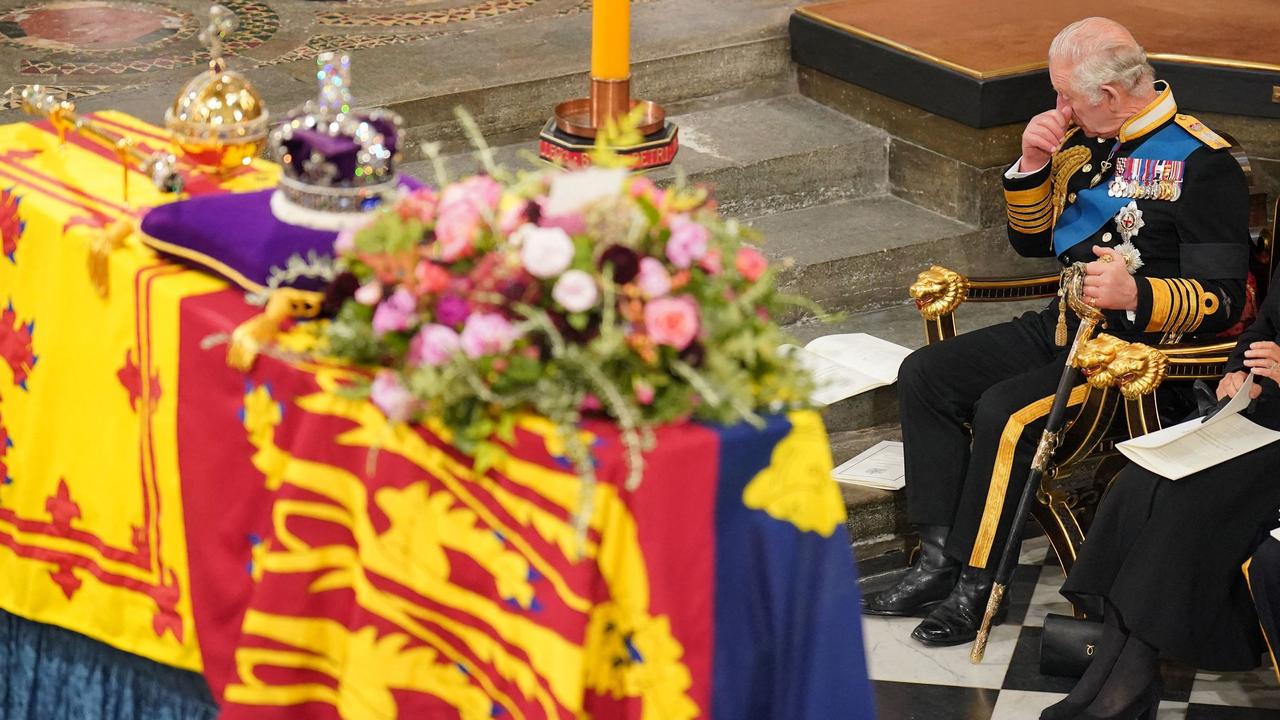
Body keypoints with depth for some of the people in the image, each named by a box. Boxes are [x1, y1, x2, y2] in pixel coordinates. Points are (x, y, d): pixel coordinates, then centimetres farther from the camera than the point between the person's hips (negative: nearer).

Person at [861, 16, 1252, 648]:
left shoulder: (1201, 163, -14)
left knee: (1005, 412, -27)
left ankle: (975, 584, -14)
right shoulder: (1083, 144, 10)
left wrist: (1138, 296, -33)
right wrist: (1033, 166, 3)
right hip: (1064, 328, 9)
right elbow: (1031, 242, 20)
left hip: (1138, 349, -9)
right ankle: (940, 556, -8)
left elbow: (1221, 299, -16)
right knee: (925, 375, -2)